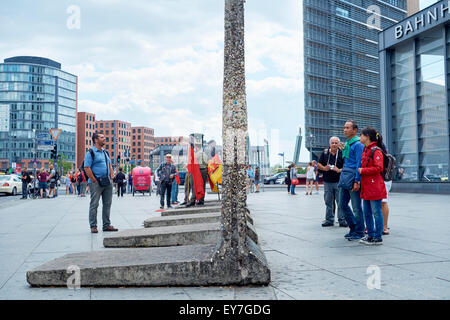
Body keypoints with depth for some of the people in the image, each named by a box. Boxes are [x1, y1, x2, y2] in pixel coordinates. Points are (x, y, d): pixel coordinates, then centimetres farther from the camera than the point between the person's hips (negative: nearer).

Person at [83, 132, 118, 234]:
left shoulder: (105, 152, 17)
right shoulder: (90, 153, -6)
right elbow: (87, 168, -12)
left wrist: (111, 178, 11)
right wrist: (94, 181, -14)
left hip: (107, 183, 7)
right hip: (96, 183, -7)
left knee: (107, 204, 8)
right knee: (94, 204, -2)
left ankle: (107, 225, 15)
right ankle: (93, 226, 6)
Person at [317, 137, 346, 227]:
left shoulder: (342, 153, -1)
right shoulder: (325, 153, 7)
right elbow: (318, 164, 11)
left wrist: (339, 170, -20)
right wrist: (324, 168, -8)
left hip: (339, 181, -3)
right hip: (327, 181, 3)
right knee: (328, 202, 10)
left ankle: (342, 220, 8)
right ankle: (329, 219, 20)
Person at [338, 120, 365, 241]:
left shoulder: (358, 144, -9)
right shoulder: (347, 144, 17)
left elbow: (359, 163, -15)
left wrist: (357, 181, -18)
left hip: (353, 177, -9)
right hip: (344, 177, 9)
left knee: (356, 207, -1)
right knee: (342, 204, 12)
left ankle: (359, 233, 10)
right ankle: (353, 228, 25)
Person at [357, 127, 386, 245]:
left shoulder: (376, 151, -12)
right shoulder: (365, 150, 17)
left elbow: (378, 168, -20)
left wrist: (362, 171, -14)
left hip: (375, 187, -9)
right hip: (366, 187, 10)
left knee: (376, 212, -1)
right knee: (367, 213, 14)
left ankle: (378, 238, 6)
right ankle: (370, 235, 24)